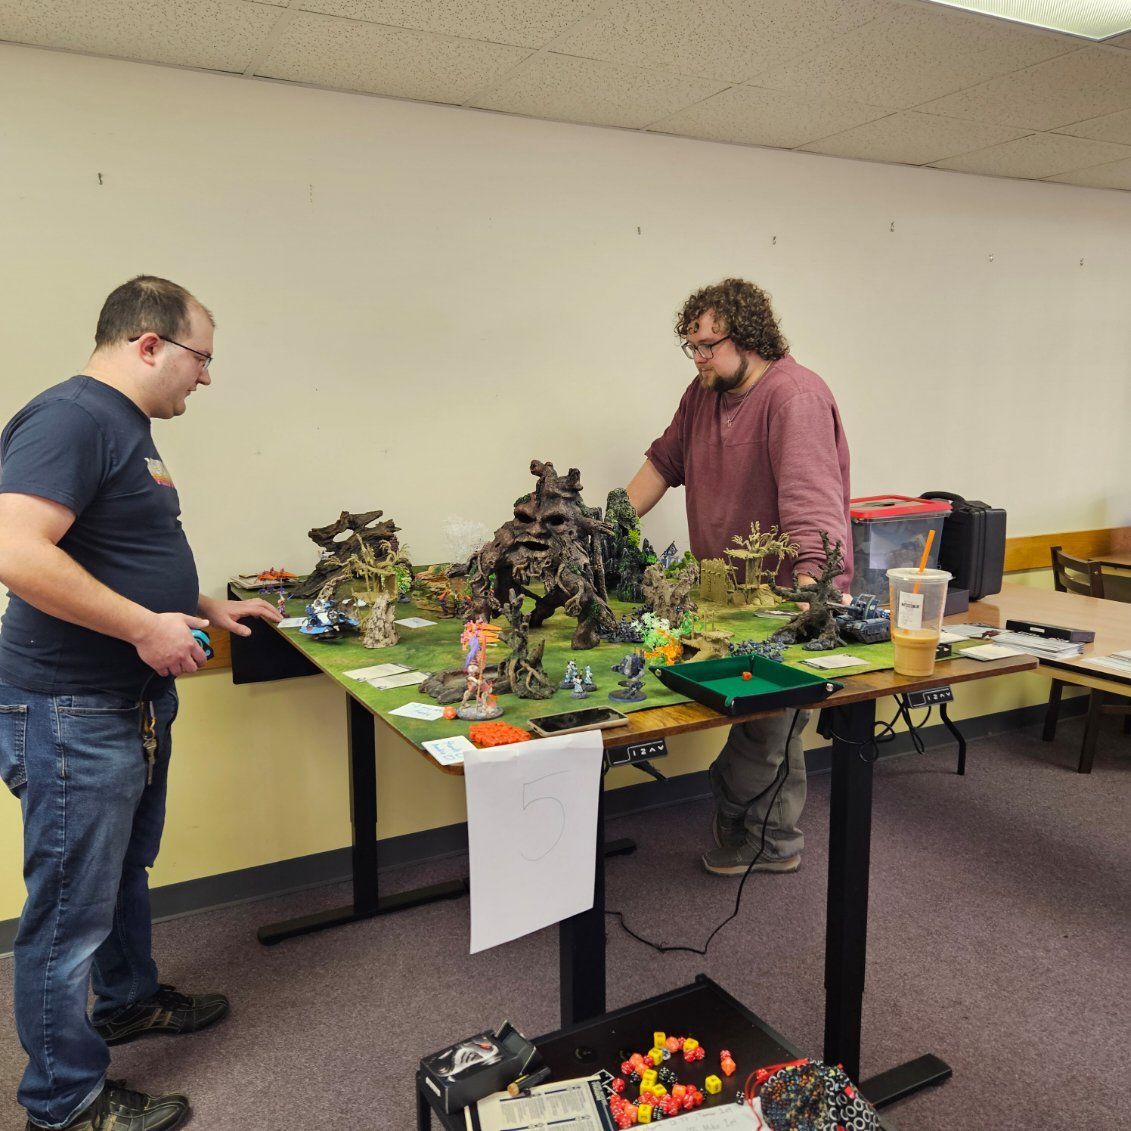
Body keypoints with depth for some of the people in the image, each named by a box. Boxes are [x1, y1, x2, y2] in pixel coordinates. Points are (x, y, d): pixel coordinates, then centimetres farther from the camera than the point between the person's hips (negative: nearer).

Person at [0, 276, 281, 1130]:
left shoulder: (127, 428, 13)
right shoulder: (70, 417, -20)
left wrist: (209, 609, 17)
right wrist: (145, 626, -26)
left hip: (136, 703, 10)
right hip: (72, 715, -10)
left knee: (128, 870, 26)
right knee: (71, 908, 5)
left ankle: (129, 1001, 47)